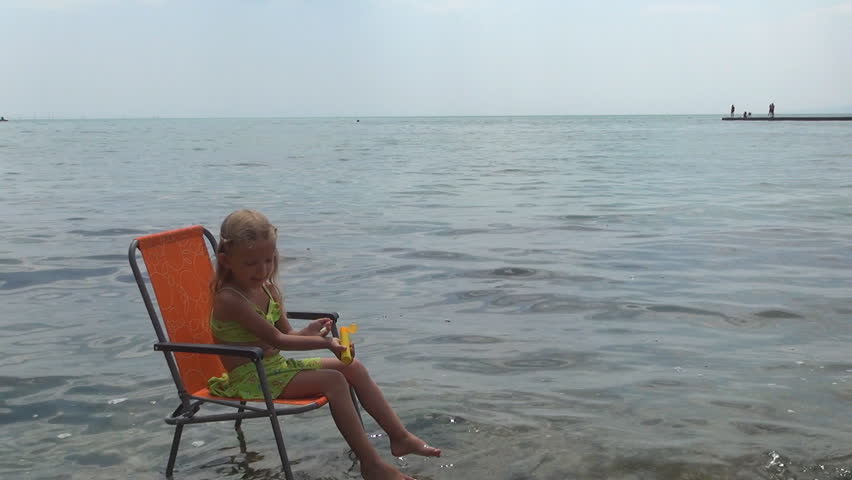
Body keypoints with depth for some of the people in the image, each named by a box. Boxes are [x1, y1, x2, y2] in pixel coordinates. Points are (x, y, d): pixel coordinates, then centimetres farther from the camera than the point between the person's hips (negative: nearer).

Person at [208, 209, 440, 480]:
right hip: (250, 379, -9)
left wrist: (307, 332, -15)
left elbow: (286, 333, 9)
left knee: (354, 368, 2)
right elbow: (277, 340, -22)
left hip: (276, 365, 9)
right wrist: (325, 342, -20)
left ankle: (400, 437, 7)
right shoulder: (229, 299, -21)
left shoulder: (268, 289, 6)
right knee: (333, 381, -25)